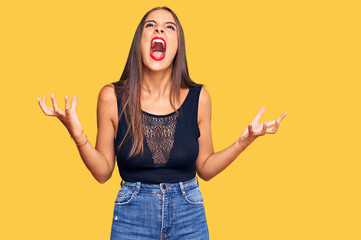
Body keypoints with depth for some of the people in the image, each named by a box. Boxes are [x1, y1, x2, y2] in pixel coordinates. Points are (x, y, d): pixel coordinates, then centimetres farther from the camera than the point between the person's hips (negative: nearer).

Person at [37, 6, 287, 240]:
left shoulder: (198, 98, -5)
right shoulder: (112, 97, -7)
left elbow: (205, 168, 4)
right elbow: (103, 172, -2)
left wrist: (244, 140, -8)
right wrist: (77, 135, -17)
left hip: (189, 217, 1)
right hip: (132, 216, -1)